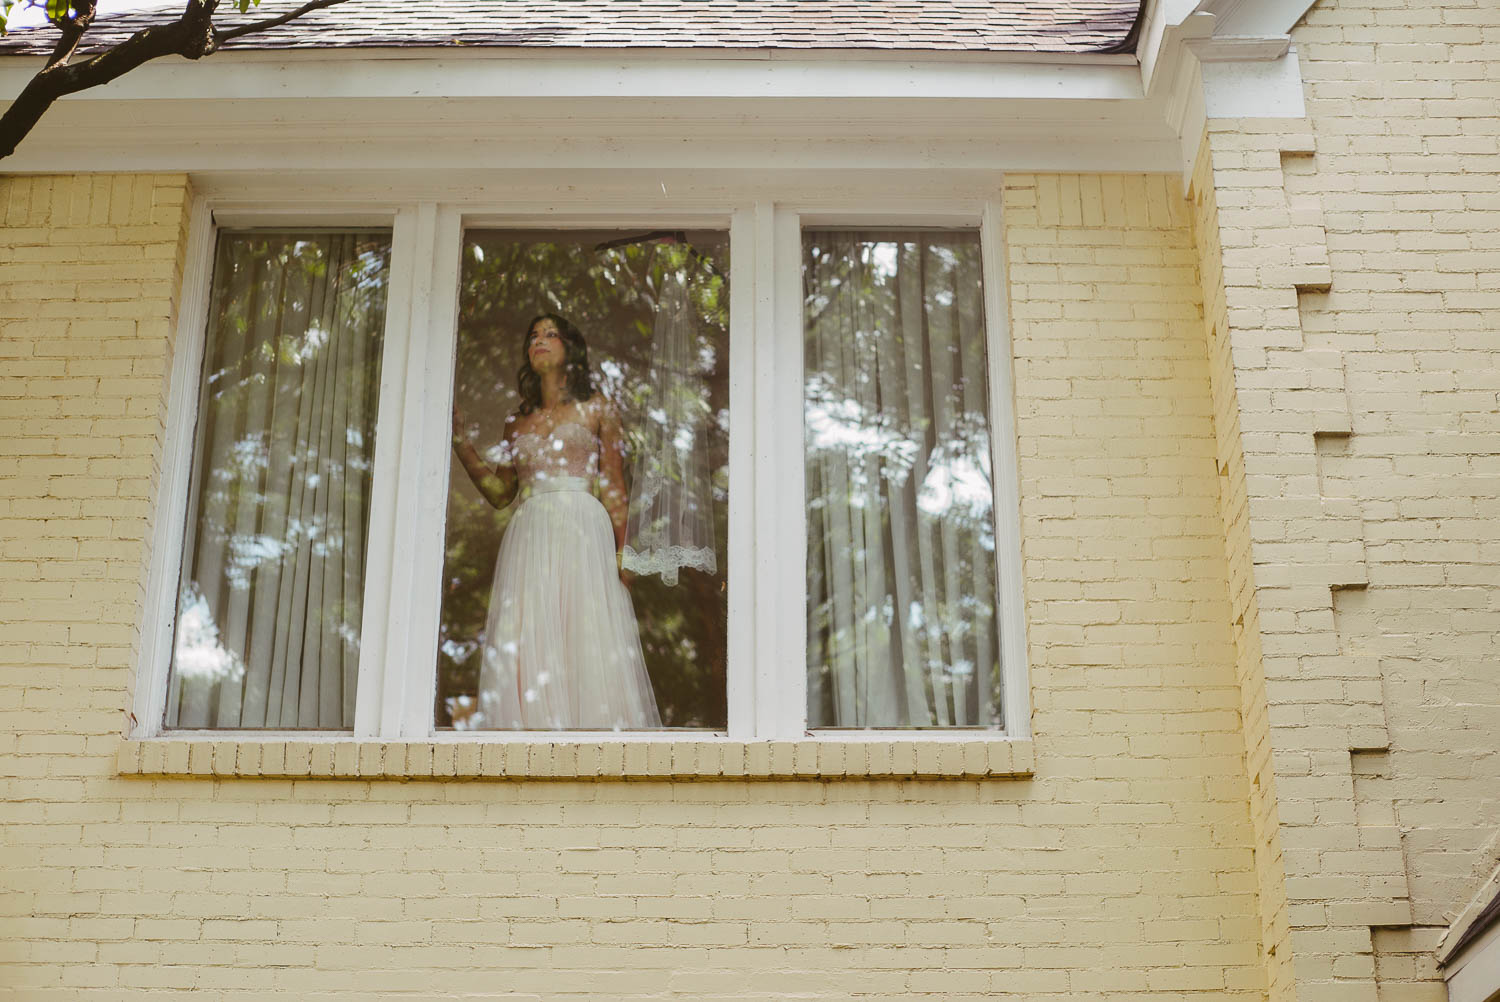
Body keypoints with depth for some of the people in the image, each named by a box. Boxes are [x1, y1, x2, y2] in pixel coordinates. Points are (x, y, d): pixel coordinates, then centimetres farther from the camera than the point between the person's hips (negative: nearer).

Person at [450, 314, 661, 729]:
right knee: (525, 648, -8)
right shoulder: (518, 422, 21)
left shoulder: (596, 410, 12)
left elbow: (614, 488, 6)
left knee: (587, 640, -11)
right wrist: (460, 440, 14)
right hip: (527, 536, 3)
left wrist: (623, 552, -6)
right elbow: (499, 492, 19)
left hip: (582, 534, -3)